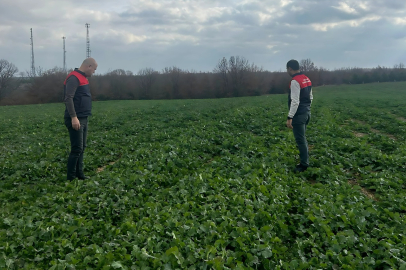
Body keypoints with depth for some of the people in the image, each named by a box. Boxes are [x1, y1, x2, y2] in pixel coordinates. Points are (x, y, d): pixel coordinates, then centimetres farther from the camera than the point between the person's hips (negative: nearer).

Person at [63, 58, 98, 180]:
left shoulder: (82, 78, 17)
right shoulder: (74, 78, -13)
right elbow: (68, 99, -21)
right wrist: (74, 117, -26)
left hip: (83, 119, 10)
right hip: (75, 120, -10)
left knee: (82, 148, 13)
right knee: (77, 149, -8)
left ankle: (79, 174, 20)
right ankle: (70, 178, 0)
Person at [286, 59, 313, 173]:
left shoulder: (295, 81, -18)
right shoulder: (307, 79, 12)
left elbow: (295, 101, -23)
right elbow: (310, 97, 18)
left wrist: (290, 117, -23)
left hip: (299, 115, -10)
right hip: (307, 113, 10)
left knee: (300, 140, -3)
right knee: (302, 138, 17)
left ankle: (304, 164, 3)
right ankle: (304, 161, 24)